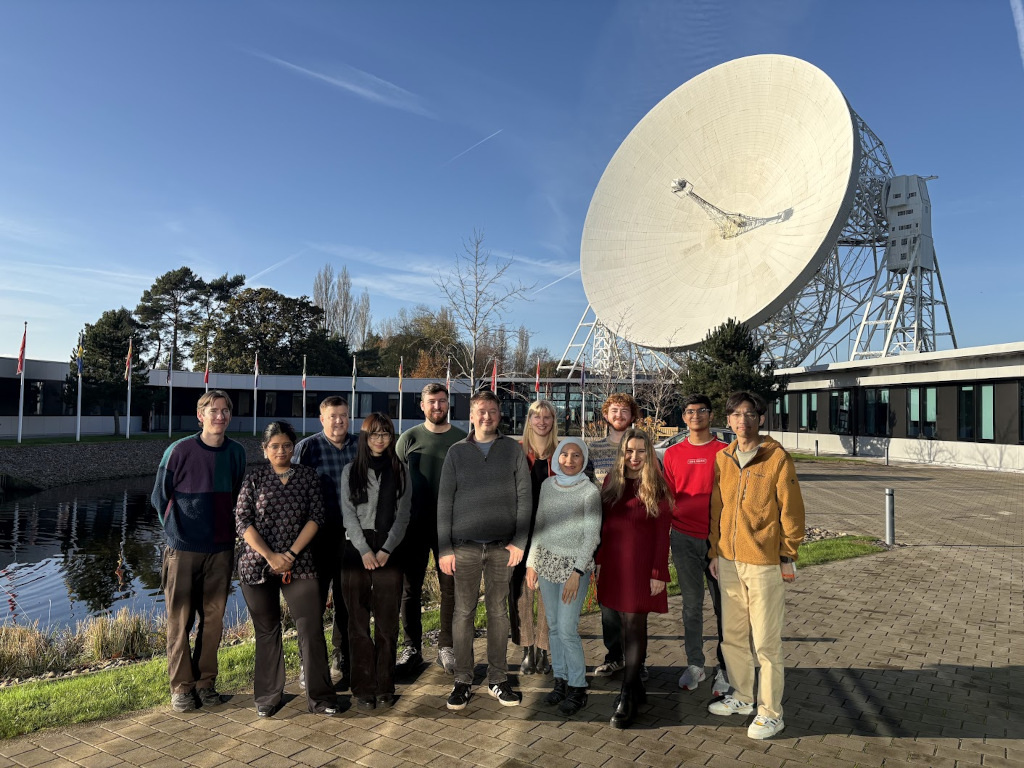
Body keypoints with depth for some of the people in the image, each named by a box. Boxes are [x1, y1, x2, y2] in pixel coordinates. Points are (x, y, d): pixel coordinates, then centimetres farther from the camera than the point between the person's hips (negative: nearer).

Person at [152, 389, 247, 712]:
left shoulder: (237, 453, 2)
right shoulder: (179, 450, -8)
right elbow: (159, 497, 2)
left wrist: (227, 533, 10)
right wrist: (177, 531, 5)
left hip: (221, 550, 3)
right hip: (183, 549, -3)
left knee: (213, 618, 9)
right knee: (180, 619, 5)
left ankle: (206, 681, 23)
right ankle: (181, 685, 18)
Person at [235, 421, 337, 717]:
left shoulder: (308, 476, 6)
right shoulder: (254, 478, 3)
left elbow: (316, 516, 0)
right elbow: (242, 521, -3)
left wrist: (291, 553, -10)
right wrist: (270, 556, -12)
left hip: (298, 565, 0)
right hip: (257, 565, 0)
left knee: (312, 629, -4)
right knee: (266, 631, 10)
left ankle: (319, 697, 9)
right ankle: (268, 697, 26)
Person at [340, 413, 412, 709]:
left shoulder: (400, 471, 8)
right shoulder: (351, 471, 7)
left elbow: (403, 514, 4)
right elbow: (349, 514, 2)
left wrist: (386, 549, -7)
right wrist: (364, 550, -8)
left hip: (389, 552, 0)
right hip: (356, 550, 0)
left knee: (387, 621, 0)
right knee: (358, 622, 1)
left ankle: (385, 688, 9)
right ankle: (363, 688, 8)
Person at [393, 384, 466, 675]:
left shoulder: (462, 439, 4)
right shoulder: (409, 438, 3)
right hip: (414, 525, 0)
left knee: (451, 588, 6)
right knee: (410, 589, 8)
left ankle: (446, 647, 20)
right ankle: (412, 648, 21)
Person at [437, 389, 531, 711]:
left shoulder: (513, 450, 6)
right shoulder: (456, 452, 6)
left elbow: (524, 497, 4)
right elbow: (444, 501, 4)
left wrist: (520, 541, -3)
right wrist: (444, 549, -2)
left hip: (503, 546, 0)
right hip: (465, 546, 0)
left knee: (498, 611, 7)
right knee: (464, 612, 3)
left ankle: (498, 679, 20)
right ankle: (463, 681, 15)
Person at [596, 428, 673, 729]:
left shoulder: (656, 488, -6)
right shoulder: (611, 480, 6)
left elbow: (662, 534, -7)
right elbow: (604, 524, 10)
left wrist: (659, 573, -11)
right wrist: (599, 561, 9)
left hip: (642, 563, -4)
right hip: (614, 563, 5)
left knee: (634, 625, -2)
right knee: (626, 623, 12)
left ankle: (628, 696, 6)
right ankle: (635, 685, 26)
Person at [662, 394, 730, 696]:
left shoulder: (725, 452, 0)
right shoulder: (673, 454, 6)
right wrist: (663, 540, 9)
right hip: (684, 537, 2)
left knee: (723, 605, 3)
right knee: (691, 605, 11)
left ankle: (724, 669, 16)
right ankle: (694, 665, 23)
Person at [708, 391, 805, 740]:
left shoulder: (778, 458, -9)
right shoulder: (723, 458, 7)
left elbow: (791, 511, -7)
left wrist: (788, 557, -6)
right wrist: (715, 551, 12)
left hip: (764, 563, -5)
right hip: (729, 560, 6)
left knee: (766, 642, 3)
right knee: (732, 635, 16)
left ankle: (770, 713, 18)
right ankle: (741, 697, 34)